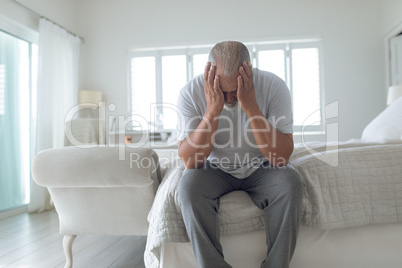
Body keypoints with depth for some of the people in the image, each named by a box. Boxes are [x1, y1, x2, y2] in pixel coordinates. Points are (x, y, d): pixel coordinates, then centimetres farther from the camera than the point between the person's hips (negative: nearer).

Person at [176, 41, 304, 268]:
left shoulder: (274, 86, -20)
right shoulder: (191, 93, -19)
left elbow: (282, 157, -25)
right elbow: (190, 161, -24)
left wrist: (250, 106, -35)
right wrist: (213, 109, -35)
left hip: (261, 168, 1)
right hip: (216, 170, 0)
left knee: (291, 182, -28)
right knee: (189, 185, -29)